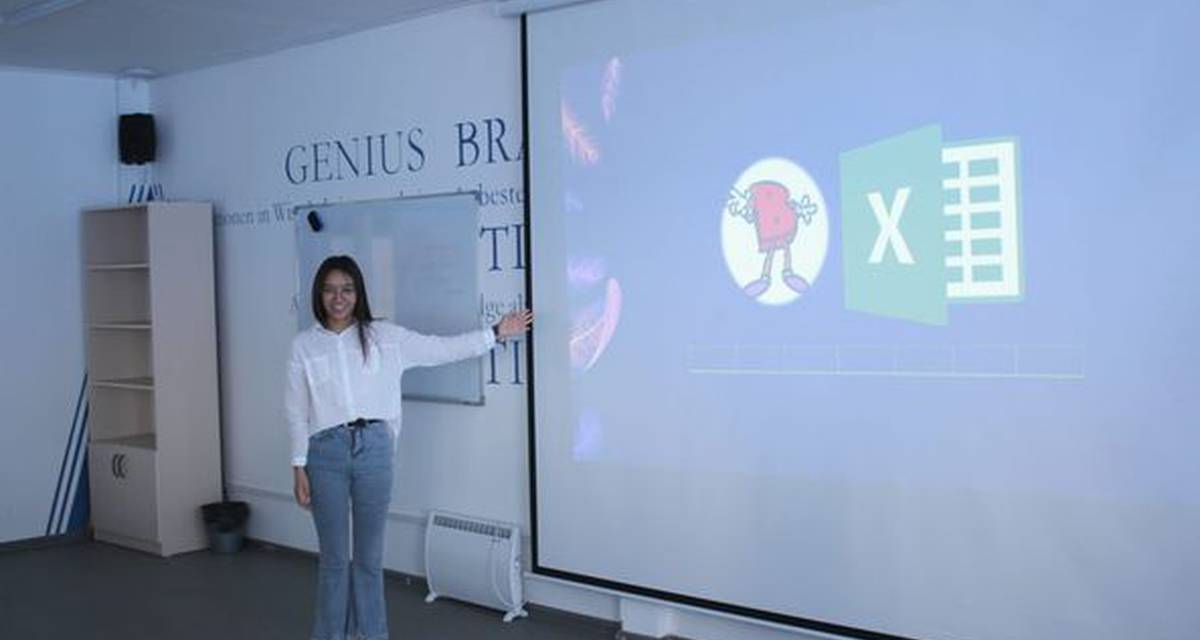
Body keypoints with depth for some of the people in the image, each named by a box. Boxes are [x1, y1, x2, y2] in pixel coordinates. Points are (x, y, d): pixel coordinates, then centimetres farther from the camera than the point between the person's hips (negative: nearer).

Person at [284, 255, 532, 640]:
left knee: (370, 556, 9)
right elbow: (297, 411, 4)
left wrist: (496, 333, 5)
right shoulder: (304, 345, 4)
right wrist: (299, 468, 0)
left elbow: (442, 349, 7)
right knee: (334, 557, 7)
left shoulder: (383, 336, 5)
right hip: (326, 452, -1)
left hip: (374, 449, 1)